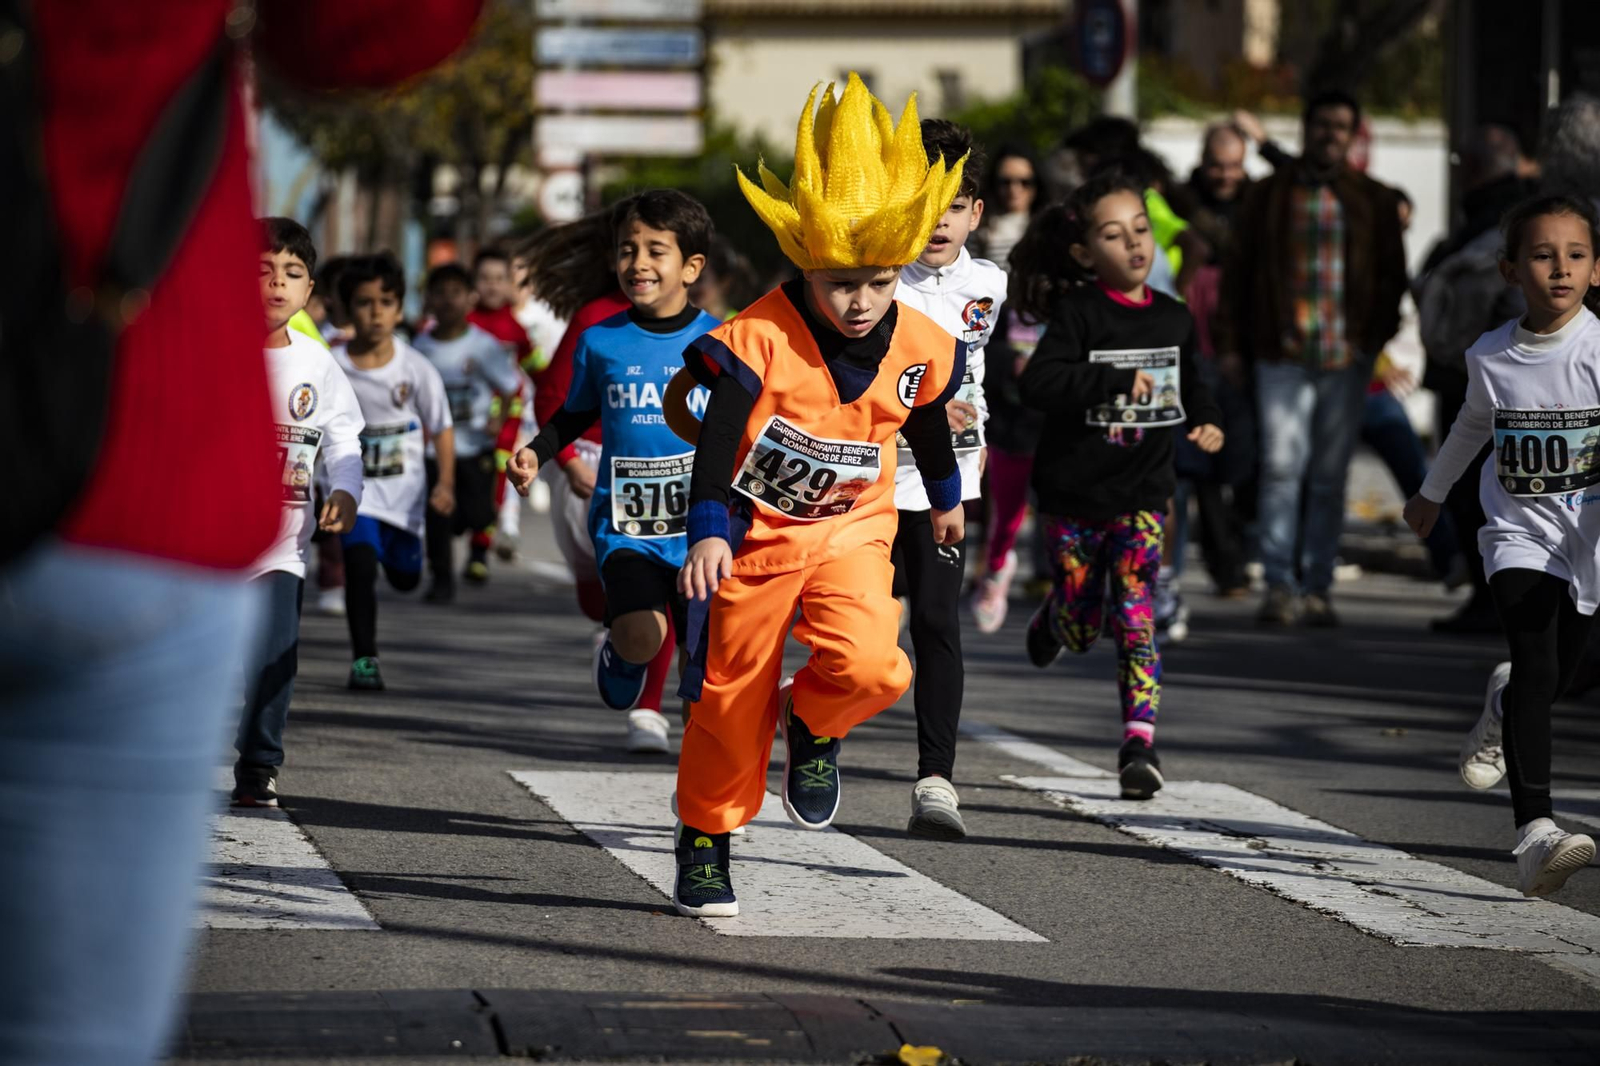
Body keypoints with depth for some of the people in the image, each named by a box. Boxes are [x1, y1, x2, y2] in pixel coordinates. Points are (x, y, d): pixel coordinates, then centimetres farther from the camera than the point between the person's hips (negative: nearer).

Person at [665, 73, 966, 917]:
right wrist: (708, 530, -36)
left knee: (868, 663, -24)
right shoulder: (760, 338, -21)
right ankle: (704, 846, 23)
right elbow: (717, 439, -24)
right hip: (755, 530, -2)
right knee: (732, 694, 5)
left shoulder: (918, 348, -7)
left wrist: (945, 499, 31)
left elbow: (929, 426, 15)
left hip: (851, 528, 2)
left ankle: (813, 724, 12)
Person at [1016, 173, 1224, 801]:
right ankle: (1054, 618, 47)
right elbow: (1039, 383, -25)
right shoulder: (1076, 314, -11)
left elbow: (1188, 382, 23)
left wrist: (1205, 420, 3)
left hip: (1142, 495, 2)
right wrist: (1118, 382, -30)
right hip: (1074, 495, -2)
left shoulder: (1172, 320, 4)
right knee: (1081, 629, 10)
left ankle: (1140, 743, -12)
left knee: (1135, 617, -12)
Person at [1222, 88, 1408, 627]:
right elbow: (1239, 272, 11)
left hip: (1346, 356, 1)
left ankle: (1317, 587, 8)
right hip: (1282, 353, -1)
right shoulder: (1270, 195, 9)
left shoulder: (1373, 201, 10)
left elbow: (1393, 276, 13)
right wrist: (1231, 343, 4)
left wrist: (1374, 337, 0)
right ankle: (1279, 586, -7)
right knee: (1282, 465, -10)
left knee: (1330, 473, 3)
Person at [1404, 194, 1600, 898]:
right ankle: (1534, 834, -24)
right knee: (1535, 665, -19)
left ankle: (1503, 705, 52)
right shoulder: (1491, 358, -4)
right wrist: (1431, 494, 32)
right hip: (1518, 532, 0)